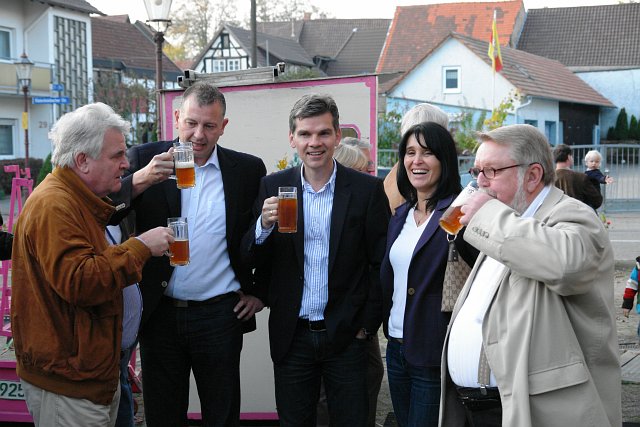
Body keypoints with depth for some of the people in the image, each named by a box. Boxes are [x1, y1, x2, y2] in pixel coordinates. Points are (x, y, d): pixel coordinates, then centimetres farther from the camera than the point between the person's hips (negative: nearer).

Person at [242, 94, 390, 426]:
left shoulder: (368, 190, -4)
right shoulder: (272, 187, 0)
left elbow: (381, 264, -1)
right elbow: (250, 259, -1)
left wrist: (367, 324, -4)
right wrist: (264, 226, -20)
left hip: (346, 336, -1)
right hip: (291, 335, 2)